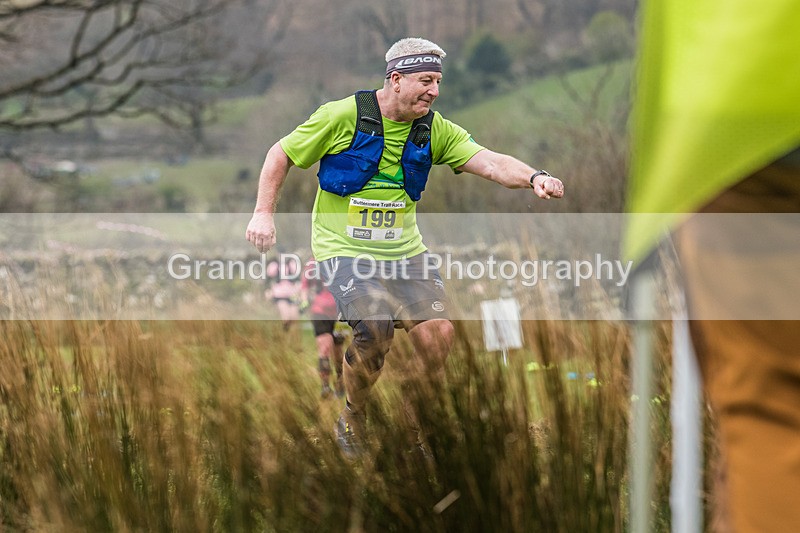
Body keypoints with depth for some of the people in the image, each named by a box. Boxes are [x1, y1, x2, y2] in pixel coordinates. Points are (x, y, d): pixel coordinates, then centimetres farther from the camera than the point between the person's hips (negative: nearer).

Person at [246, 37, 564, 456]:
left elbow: (489, 162, -10)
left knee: (438, 333, -13)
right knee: (374, 332, -25)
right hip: (344, 246, -4)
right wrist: (263, 212, -10)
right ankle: (352, 420, 3)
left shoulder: (434, 129, 1)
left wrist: (533, 177, -29)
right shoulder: (342, 116, -10)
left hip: (404, 249, 5)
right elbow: (281, 154, 0)